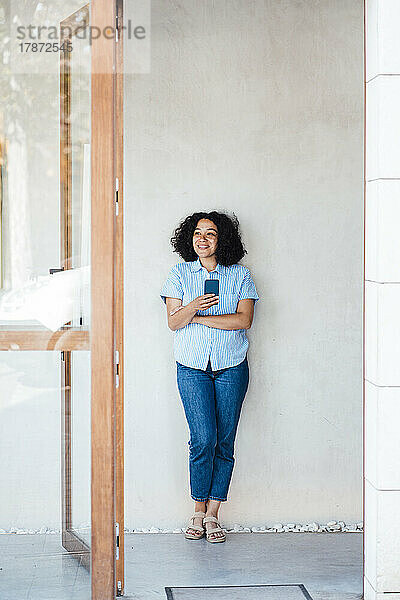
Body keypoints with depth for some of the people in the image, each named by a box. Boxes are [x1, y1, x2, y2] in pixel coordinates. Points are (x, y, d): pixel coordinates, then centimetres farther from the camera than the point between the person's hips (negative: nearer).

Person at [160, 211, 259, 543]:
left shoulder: (240, 275, 4)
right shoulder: (180, 273, 6)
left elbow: (244, 319, -8)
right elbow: (173, 321, -2)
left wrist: (199, 317, -11)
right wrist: (191, 307, -24)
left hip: (232, 367, 1)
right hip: (192, 367, -1)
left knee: (225, 441, 0)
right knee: (203, 438, -10)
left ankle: (212, 514, 10)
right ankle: (198, 512, 6)